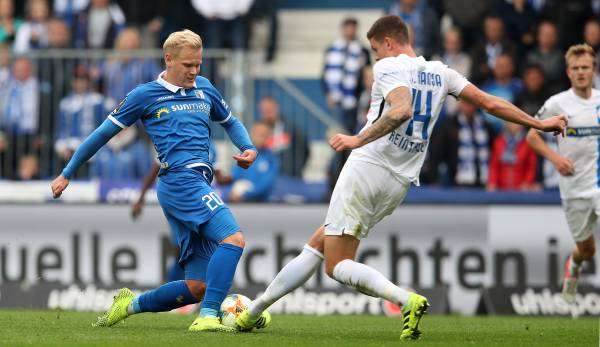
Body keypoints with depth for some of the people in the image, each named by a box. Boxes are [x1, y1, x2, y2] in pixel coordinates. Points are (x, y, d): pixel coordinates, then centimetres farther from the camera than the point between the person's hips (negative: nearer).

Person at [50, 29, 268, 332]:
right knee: (233, 239, -29)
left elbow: (230, 122, 37)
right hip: (180, 179, -7)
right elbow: (104, 133, 11)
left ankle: (131, 304, 20)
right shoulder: (146, 95, 6)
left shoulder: (204, 89, 21)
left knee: (196, 287, 1)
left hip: (198, 185, 7)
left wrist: (248, 149, 15)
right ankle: (207, 316, -38)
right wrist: (66, 174, 15)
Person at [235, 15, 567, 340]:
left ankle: (408, 300, -28)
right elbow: (490, 103, 15)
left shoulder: (388, 67, -6)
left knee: (337, 265, -7)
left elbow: (402, 110, -26)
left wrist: (359, 140, -25)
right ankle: (255, 310, 14)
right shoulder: (440, 73, 14)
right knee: (318, 244, 15)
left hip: (368, 168, -8)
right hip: (399, 183, 8)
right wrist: (539, 123, 23)